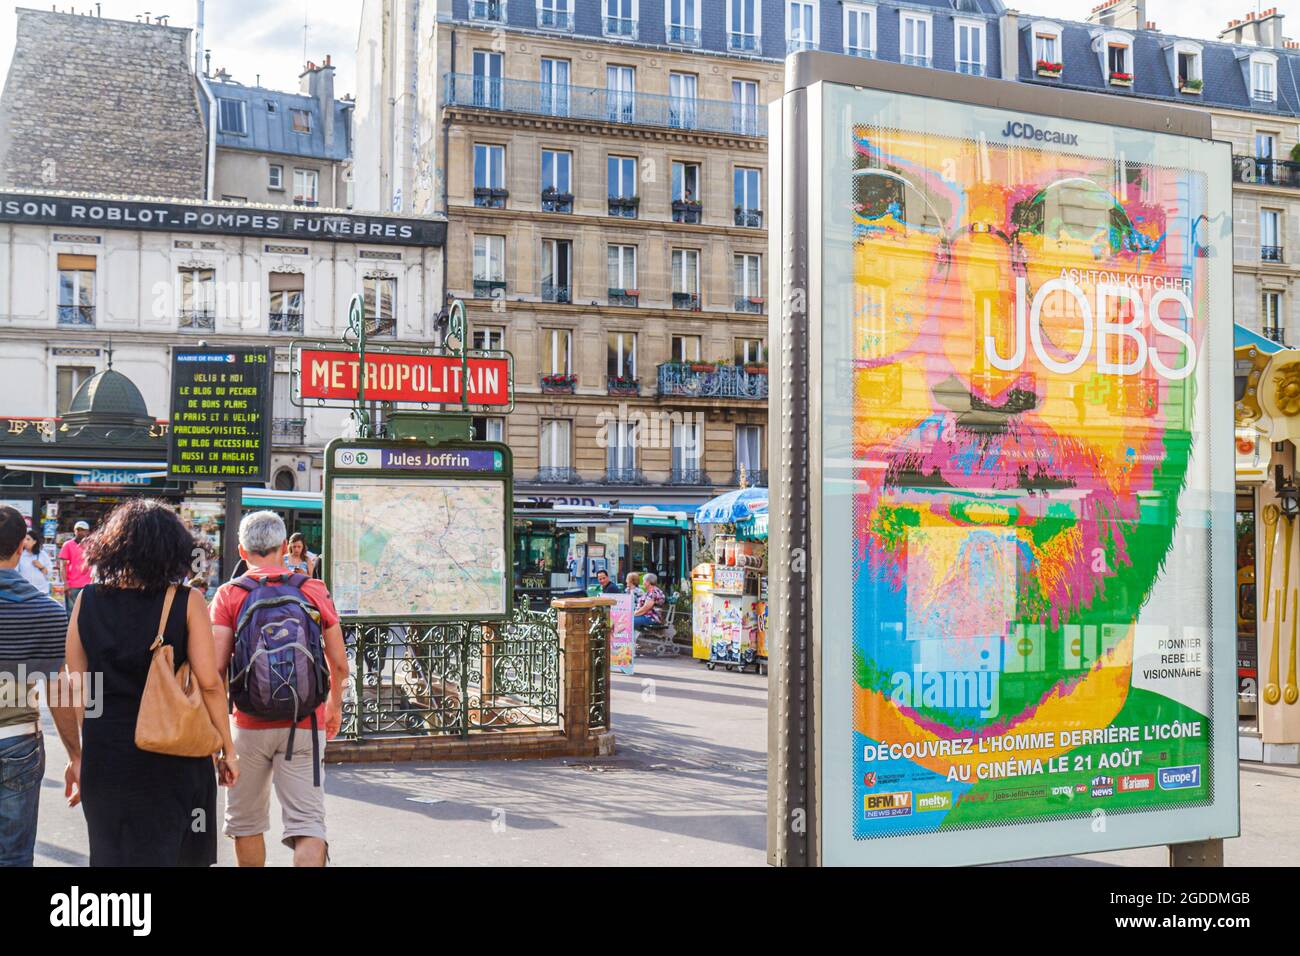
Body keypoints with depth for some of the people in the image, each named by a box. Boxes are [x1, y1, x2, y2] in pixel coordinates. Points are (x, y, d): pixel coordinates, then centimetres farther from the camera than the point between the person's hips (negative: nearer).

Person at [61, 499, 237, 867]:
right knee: (163, 853, 11)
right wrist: (227, 749, 0)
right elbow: (209, 683, -10)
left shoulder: (88, 600, -1)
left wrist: (77, 753, 11)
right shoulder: (187, 602, -9)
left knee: (110, 854, 14)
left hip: (103, 754, 2)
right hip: (171, 754, -2)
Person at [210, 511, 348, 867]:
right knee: (307, 823, -3)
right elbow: (339, 664, 5)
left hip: (250, 724, 0)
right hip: (305, 724, 0)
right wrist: (334, 705, 23)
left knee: (246, 822, 17)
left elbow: (217, 666, -10)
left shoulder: (229, 594, -1)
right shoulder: (315, 590, 3)